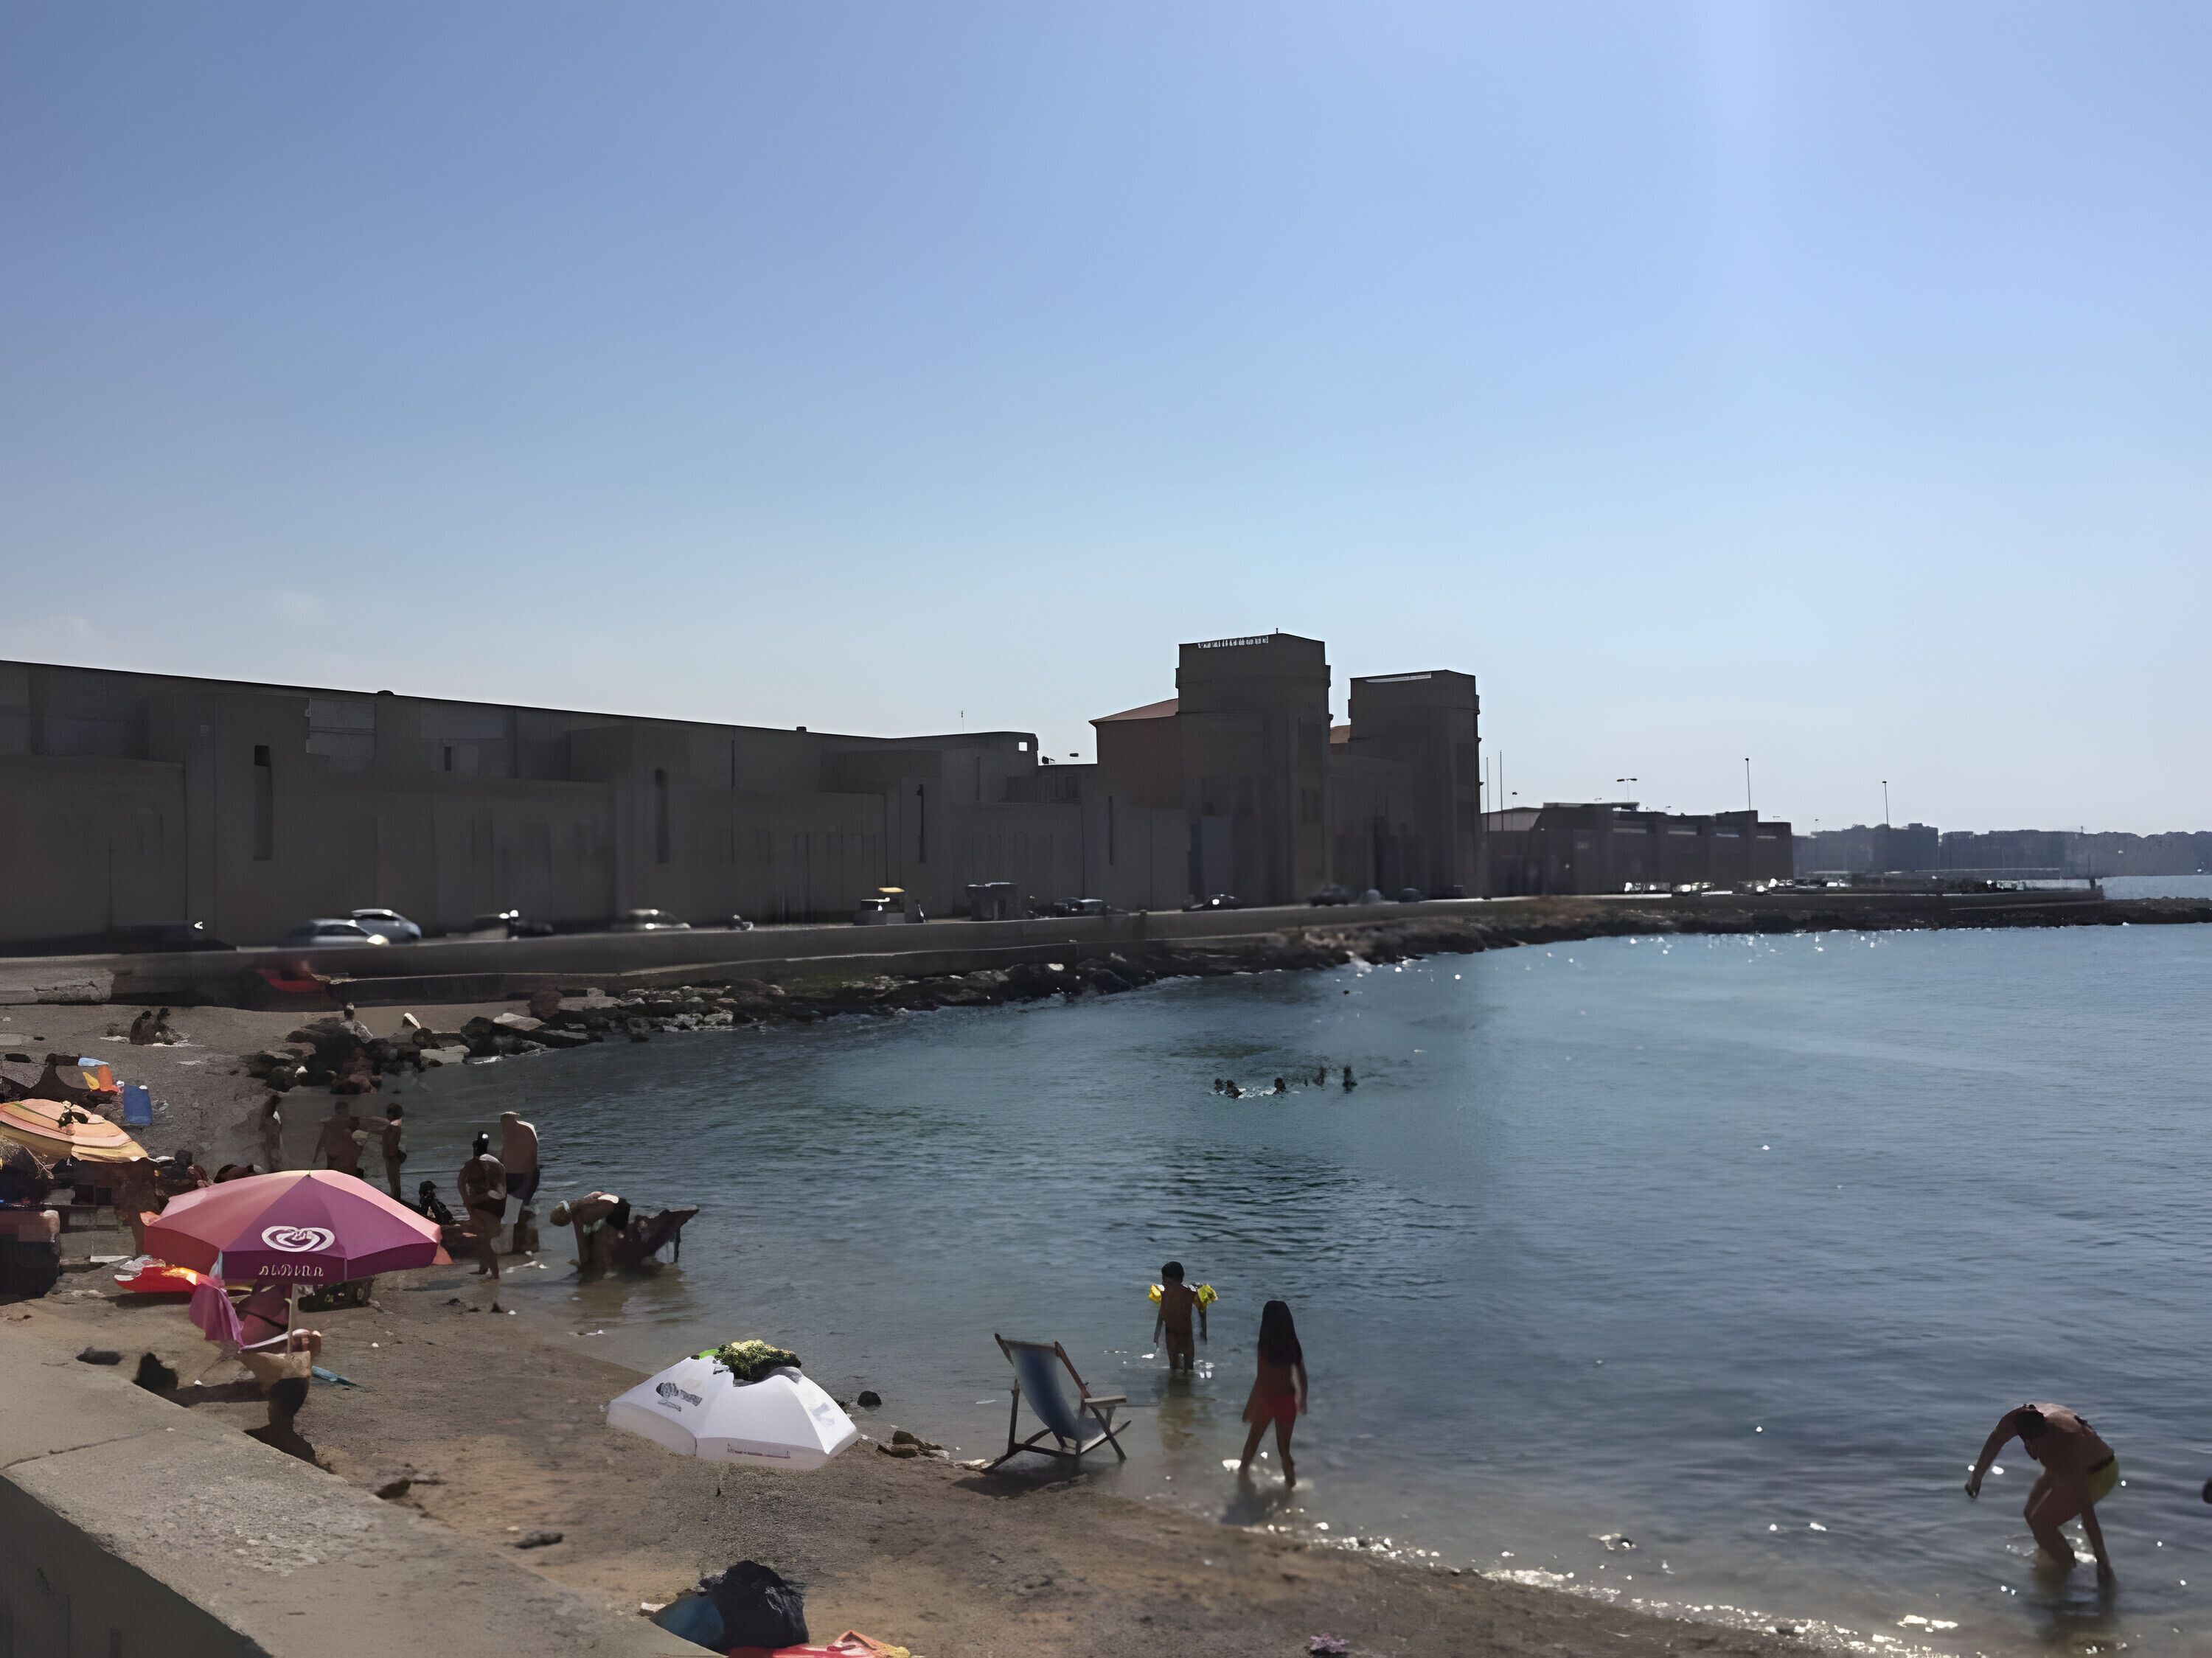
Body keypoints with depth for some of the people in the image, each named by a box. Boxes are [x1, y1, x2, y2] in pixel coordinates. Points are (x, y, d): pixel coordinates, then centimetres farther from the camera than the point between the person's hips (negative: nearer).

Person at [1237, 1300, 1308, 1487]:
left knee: (1254, 1437, 23)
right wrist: (1302, 1399, 15)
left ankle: (1244, 1467, 42)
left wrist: (1249, 1406, -8)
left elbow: (1261, 1380, -18)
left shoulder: (1265, 1348, -19)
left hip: (1266, 1398, -2)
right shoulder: (1293, 1347, -7)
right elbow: (1302, 1377, 0)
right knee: (1284, 1442, 17)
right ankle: (1290, 1476, 17)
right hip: (1287, 1399, 2)